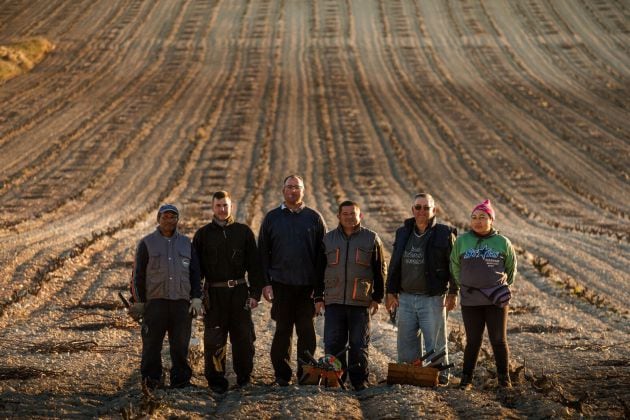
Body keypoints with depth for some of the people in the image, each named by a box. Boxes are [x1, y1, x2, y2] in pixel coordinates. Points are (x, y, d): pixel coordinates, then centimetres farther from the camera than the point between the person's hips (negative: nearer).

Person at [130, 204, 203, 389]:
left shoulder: (186, 243, 14)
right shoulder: (147, 243, 6)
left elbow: (195, 273, 14)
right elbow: (138, 274, 5)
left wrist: (196, 298, 3)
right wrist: (138, 302, -1)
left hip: (181, 302, 2)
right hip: (155, 302, -2)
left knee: (180, 344, 2)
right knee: (152, 344, -3)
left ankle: (181, 379, 10)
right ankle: (151, 379, 3)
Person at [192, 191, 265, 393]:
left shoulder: (243, 232, 6)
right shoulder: (203, 234, 5)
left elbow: (254, 265, 6)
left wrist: (255, 293, -1)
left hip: (239, 291, 1)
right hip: (214, 294, 0)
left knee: (244, 337, 3)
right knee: (214, 339, -1)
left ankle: (244, 377, 16)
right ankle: (216, 380, 8)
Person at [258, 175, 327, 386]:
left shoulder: (314, 218, 7)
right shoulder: (272, 218, 7)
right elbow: (263, 253, 7)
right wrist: (265, 283, -2)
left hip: (308, 285, 0)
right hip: (281, 284, 0)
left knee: (307, 330, 2)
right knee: (283, 330, 4)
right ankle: (282, 374, 10)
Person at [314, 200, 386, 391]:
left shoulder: (371, 239, 5)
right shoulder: (328, 239, 10)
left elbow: (380, 270, 7)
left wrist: (377, 297, 2)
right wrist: (318, 297, 8)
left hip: (361, 303, -2)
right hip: (334, 302, 2)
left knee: (359, 344, 2)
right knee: (333, 344, -1)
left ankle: (360, 380, 10)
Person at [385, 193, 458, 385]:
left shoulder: (444, 234, -3)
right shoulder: (403, 233, 11)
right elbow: (394, 264, 16)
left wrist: (453, 293, -9)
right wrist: (391, 292, 11)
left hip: (433, 299, -5)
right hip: (406, 298, 5)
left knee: (435, 344, -1)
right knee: (406, 343, 7)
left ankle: (440, 375, 8)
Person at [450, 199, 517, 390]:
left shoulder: (502, 242, 0)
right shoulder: (462, 241, 1)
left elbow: (511, 268, 14)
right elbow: (455, 267, 13)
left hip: (496, 300, 0)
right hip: (470, 301, 1)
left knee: (499, 340, 4)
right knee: (473, 341, 5)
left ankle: (504, 378, 14)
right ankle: (466, 378, 14)